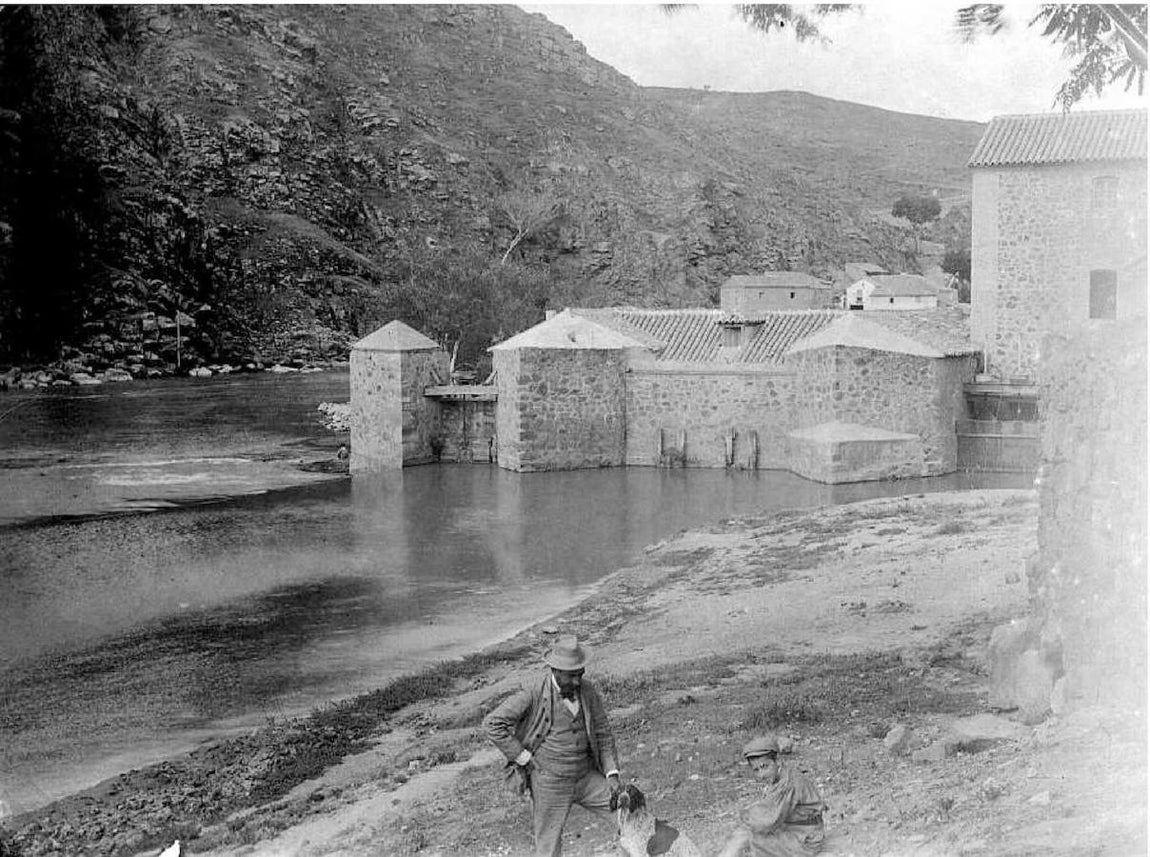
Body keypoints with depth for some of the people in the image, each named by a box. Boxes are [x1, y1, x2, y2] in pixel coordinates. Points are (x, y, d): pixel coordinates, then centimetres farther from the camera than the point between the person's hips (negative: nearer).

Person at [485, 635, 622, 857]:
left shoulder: (589, 692, -4)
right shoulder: (534, 696, -16)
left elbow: (602, 733, 7)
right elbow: (492, 723, -16)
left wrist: (612, 774, -4)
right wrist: (523, 757, -15)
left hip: (586, 777, 4)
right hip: (550, 783, -4)